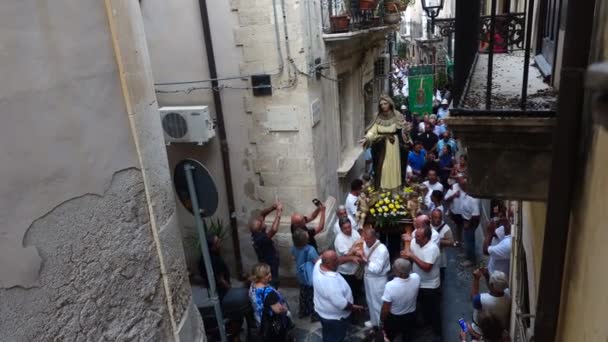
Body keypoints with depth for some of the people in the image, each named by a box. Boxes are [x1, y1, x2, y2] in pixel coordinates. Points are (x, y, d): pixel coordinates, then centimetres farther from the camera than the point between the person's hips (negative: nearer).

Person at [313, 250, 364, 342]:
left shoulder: (319, 264, -16)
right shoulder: (331, 282, -40)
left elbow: (333, 260, 3)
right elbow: (341, 303, -32)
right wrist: (353, 307, -14)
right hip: (334, 317, -8)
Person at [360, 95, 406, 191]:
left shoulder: (396, 115, -3)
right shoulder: (378, 117, 1)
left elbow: (403, 128, -4)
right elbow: (373, 130, -6)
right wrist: (366, 138, -20)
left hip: (392, 144, -1)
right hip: (381, 145, 1)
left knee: (392, 164, 5)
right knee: (381, 165, 3)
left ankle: (393, 184, 16)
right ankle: (382, 185, 11)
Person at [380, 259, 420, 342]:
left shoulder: (390, 285, -36)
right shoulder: (416, 278, -26)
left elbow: (385, 310, -24)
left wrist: (382, 321, -7)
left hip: (394, 319, -3)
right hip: (411, 317, 3)